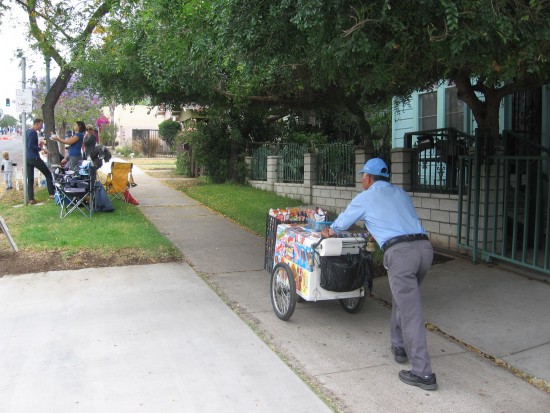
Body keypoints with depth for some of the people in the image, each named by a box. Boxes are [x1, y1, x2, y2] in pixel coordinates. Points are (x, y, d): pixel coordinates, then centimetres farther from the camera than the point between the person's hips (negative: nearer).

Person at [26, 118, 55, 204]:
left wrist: (38, 145, 13)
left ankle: (31, 199, 2)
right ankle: (51, 193, 4)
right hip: (34, 158, -8)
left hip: (27, 158, 9)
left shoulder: (27, 132, 17)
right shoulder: (34, 132, -12)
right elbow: (30, 146, -21)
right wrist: (40, 148, -10)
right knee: (48, 174, 6)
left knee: (30, 179, 5)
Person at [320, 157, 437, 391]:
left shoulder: (365, 198, 10)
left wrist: (329, 232, 46)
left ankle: (423, 373, -4)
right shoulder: (401, 193, 25)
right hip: (425, 246, 7)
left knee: (411, 313, -5)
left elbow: (342, 222, 25)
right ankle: (399, 348, 36)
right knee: (403, 300, 25)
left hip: (400, 252, -7)